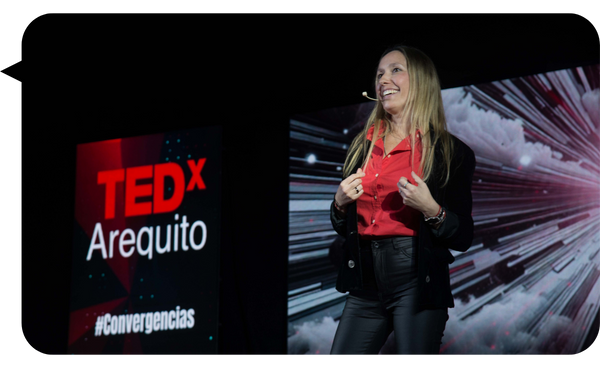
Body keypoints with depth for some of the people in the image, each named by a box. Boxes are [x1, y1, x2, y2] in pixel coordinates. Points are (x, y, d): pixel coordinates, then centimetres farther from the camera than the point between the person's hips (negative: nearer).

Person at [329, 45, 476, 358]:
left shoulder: (451, 152, 0)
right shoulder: (362, 147, 15)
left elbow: (463, 238, -1)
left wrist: (431, 210, -18)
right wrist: (340, 202, 0)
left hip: (416, 282, -4)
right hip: (366, 281, 5)